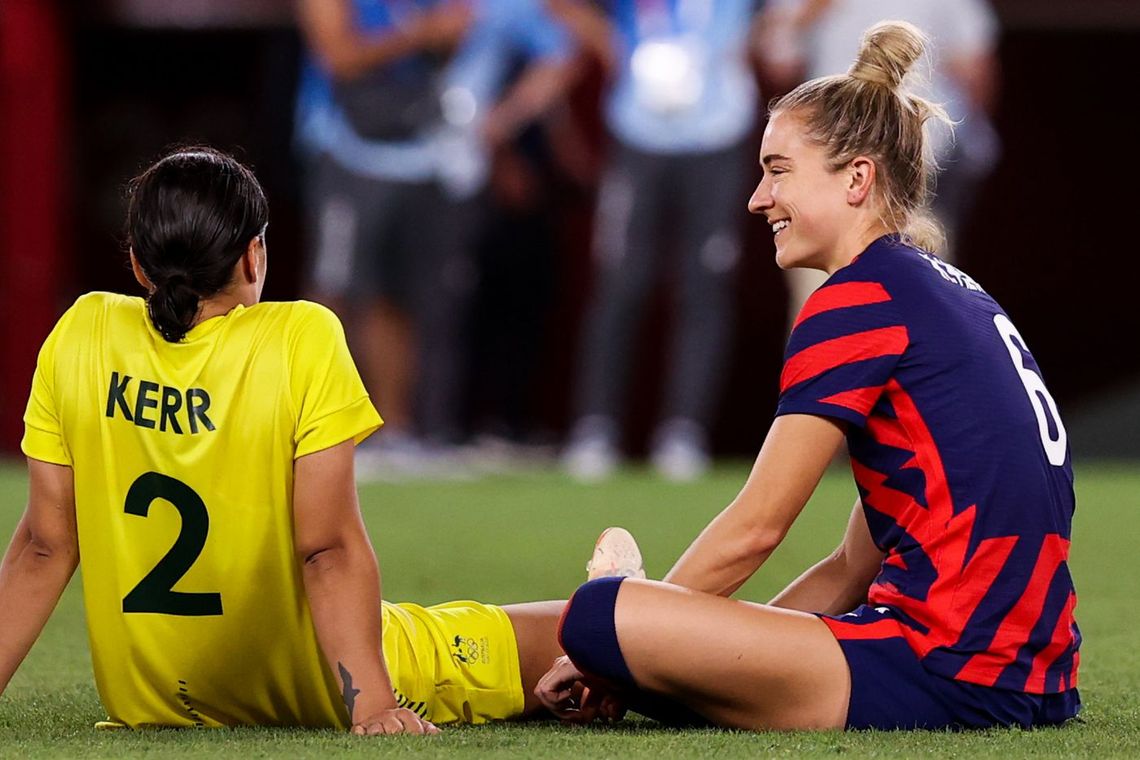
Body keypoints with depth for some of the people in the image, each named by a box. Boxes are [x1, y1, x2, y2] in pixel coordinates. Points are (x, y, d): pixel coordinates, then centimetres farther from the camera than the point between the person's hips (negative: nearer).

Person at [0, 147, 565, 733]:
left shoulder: (81, 336, -8)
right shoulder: (302, 338, -18)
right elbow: (329, 548, -23)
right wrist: (372, 705, -25)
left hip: (150, 705, 5)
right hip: (321, 700, -5)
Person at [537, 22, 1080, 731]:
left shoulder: (862, 300, -9)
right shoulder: (957, 297, 19)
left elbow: (754, 528, -10)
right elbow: (857, 566, 17)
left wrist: (614, 652, 1)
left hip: (950, 675, -10)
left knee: (597, 615, -21)